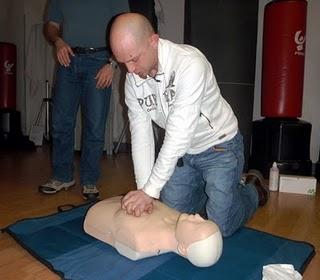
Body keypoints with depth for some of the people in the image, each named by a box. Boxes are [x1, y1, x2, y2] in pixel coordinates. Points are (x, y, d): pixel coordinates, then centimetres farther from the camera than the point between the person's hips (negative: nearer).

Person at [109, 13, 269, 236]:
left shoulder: (189, 63, -31)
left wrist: (150, 190, -30)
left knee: (221, 225, -4)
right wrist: (144, 189, -18)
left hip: (219, 145, -6)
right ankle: (207, 188, 34)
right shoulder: (133, 79, -9)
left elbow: (179, 134, -33)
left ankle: (253, 190, 26)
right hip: (181, 150, 6)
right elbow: (141, 136, -10)